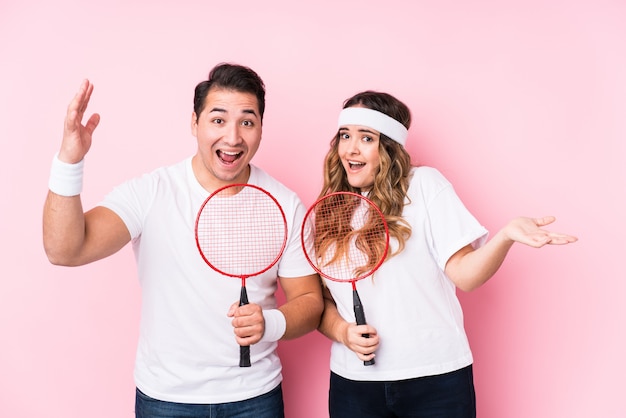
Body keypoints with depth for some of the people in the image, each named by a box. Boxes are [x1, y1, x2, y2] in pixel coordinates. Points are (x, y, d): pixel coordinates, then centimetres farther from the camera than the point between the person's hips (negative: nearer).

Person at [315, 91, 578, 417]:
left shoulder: (424, 184, -4)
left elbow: (463, 274, -10)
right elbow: (322, 299, 10)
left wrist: (505, 236, -26)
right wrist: (342, 331, -8)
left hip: (435, 379, -2)